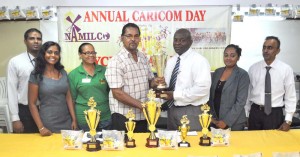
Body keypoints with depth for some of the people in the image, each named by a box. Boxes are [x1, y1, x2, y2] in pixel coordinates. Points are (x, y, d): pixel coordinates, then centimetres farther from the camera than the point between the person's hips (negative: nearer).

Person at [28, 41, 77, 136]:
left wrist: (74, 119, 3)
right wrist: (41, 127, -11)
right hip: (48, 124, -4)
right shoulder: (36, 75, -6)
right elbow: (32, 103, -6)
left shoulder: (63, 73, 6)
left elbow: (68, 98, 8)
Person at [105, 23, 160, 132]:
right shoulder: (116, 61, -14)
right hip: (123, 117, -6)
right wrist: (141, 105, -21)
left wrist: (154, 82, -7)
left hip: (142, 116, 6)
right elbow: (117, 93, -19)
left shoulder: (144, 58, 7)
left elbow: (149, 80, 17)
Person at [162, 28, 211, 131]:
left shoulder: (199, 61, -12)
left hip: (190, 111, -7)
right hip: (171, 109, 7)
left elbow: (202, 88, -21)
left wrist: (175, 95, -20)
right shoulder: (170, 61, 11)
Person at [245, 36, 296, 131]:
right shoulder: (253, 68, 0)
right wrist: (246, 115, 5)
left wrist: (288, 121, -5)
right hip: (255, 112, 2)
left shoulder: (286, 69, -5)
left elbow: (290, 96, -2)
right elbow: (248, 92, 4)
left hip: (275, 114, -2)